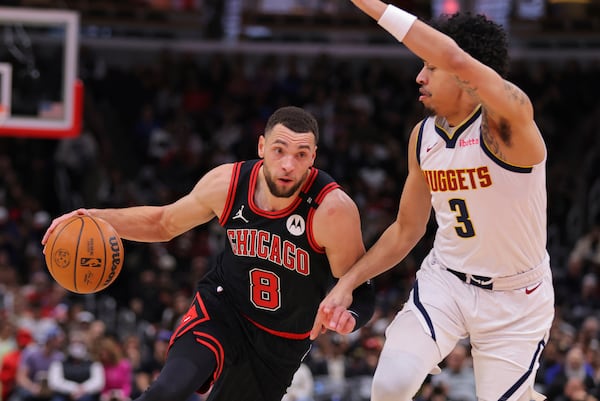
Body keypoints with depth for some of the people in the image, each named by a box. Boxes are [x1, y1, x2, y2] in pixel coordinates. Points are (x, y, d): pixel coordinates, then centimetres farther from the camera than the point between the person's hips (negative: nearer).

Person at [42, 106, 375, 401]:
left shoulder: (333, 209, -27)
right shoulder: (227, 183, -16)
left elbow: (359, 290, -18)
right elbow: (164, 223, 4)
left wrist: (347, 315, -43)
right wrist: (96, 217, -10)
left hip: (282, 342, -1)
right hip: (223, 309, 1)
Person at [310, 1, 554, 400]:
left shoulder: (509, 117, -21)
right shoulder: (423, 136, 0)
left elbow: (456, 59, -42)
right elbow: (406, 230, 12)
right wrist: (347, 284, 4)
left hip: (516, 297, -4)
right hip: (445, 280, 4)